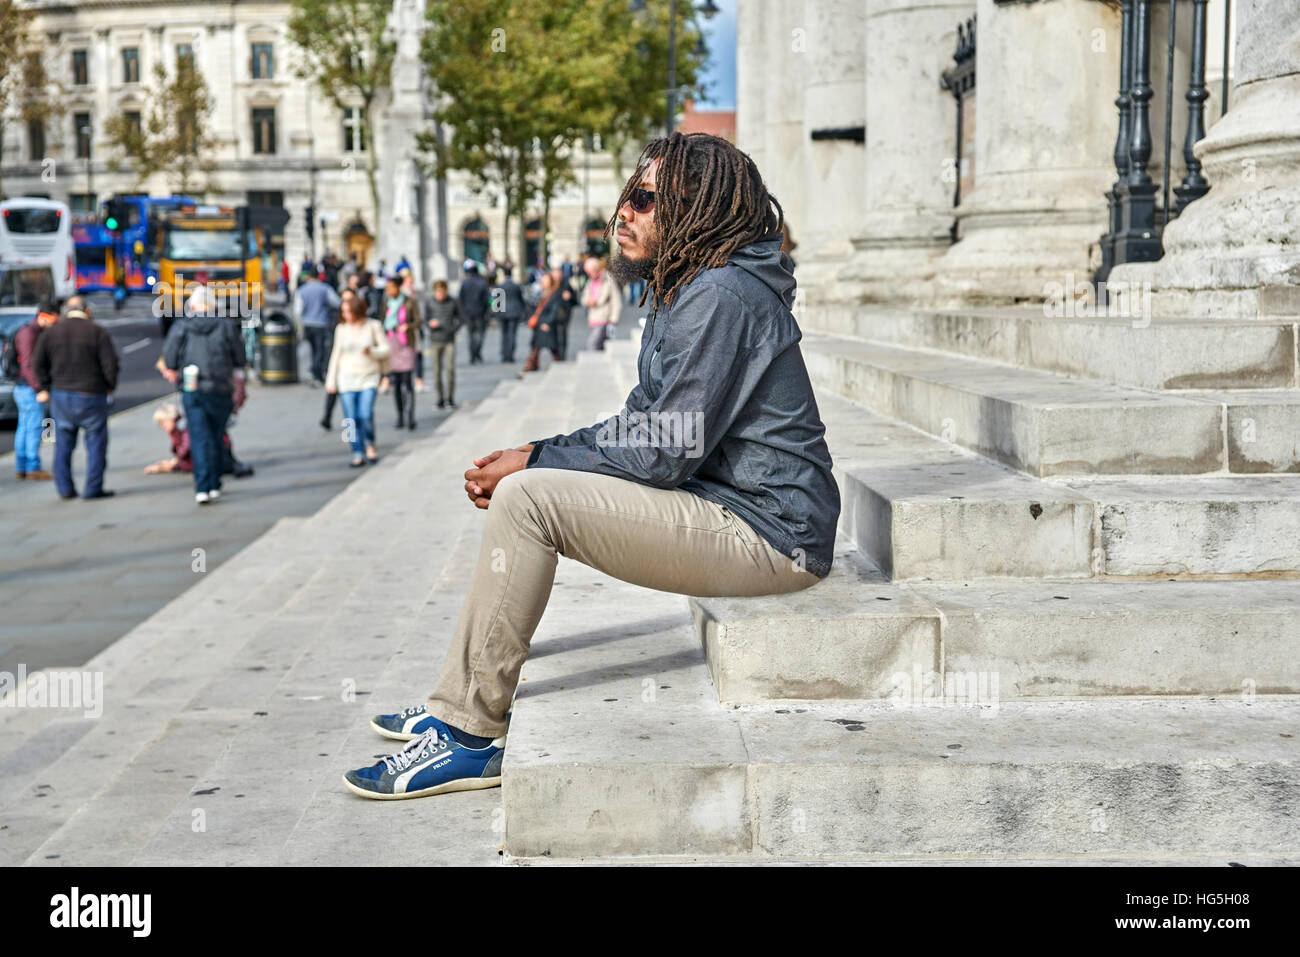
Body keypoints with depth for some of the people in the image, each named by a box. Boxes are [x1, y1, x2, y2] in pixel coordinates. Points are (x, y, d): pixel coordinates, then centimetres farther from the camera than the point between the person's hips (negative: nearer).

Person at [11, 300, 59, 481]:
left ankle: (20, 469, 11)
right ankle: (33, 469, -7)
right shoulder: (28, 333, -15)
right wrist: (39, 389, -22)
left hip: (25, 389, 10)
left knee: (24, 428, 9)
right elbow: (28, 364, -21)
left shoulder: (38, 333, 16)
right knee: (35, 427, -8)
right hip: (29, 389, -10)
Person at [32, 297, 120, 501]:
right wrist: (110, 386, 5)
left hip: (61, 394, 3)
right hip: (91, 395, -3)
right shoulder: (97, 333, -5)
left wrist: (46, 388, 14)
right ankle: (93, 488, 1)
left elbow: (38, 363, 5)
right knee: (96, 442, 4)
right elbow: (110, 363, -10)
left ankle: (65, 489, 11)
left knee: (63, 444, 11)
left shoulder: (50, 332, 6)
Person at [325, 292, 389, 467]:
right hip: (347, 379, 2)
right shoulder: (341, 329, 4)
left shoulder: (373, 326, -1)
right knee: (351, 419, -3)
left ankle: (370, 445, 10)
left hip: (368, 378, -2)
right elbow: (336, 354, 10)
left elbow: (386, 349, 2)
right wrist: (331, 380, 10)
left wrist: (372, 351, -19)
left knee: (366, 415, -16)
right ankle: (358, 455, 6)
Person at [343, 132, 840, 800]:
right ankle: (456, 707, 13)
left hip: (767, 535, -11)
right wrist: (538, 454, 4)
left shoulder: (719, 297, -17)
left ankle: (472, 736, -10)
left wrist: (535, 466, -10)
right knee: (523, 488, 11)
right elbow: (641, 422, 18)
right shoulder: (688, 289, 16)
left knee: (526, 499, -19)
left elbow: (665, 455, -20)